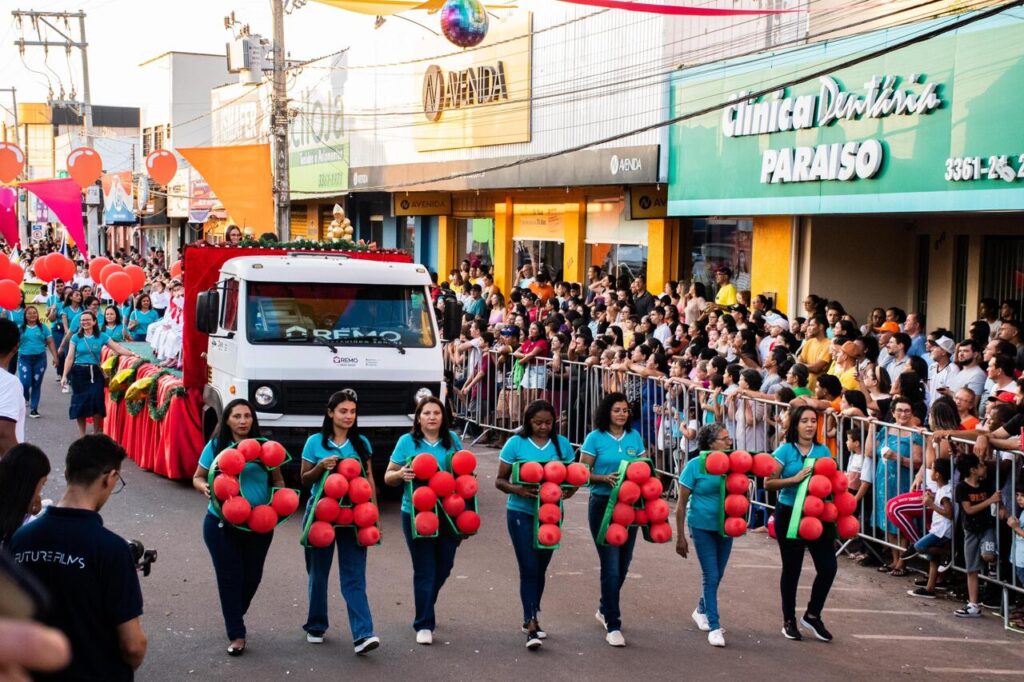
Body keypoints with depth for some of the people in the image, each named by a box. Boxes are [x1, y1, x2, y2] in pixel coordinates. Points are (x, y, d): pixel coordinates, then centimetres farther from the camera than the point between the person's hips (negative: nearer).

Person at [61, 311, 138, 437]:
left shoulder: (101, 336, 3)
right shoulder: (76, 337, 2)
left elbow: (118, 348, 0)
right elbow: (70, 358, 0)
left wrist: (132, 354, -13)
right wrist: (64, 376, -5)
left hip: (95, 372, 0)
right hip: (79, 372, 0)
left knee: (96, 402, -9)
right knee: (80, 403, 1)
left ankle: (97, 434, 8)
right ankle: (82, 435, 14)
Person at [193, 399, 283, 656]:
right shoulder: (215, 446, -2)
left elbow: (277, 480, 8)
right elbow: (198, 477, 6)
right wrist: (204, 487, -17)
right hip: (222, 524, -1)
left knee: (252, 576, 12)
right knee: (230, 577, 1)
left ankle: (235, 616, 39)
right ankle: (236, 634, 11)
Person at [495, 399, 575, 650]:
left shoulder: (562, 444, 2)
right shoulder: (516, 443, -6)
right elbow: (500, 480, -4)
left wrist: (568, 491, -16)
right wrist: (517, 490, -24)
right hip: (522, 513, -3)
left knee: (540, 568, 14)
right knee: (529, 568, -8)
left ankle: (530, 618, 31)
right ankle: (531, 626, -6)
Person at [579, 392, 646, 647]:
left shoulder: (634, 437, 8)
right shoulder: (595, 438, -4)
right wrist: (605, 478, -21)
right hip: (603, 504, -5)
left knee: (623, 562, 13)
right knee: (611, 564, -7)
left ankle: (605, 609, 36)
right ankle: (613, 624, -2)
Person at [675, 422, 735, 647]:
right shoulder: (695, 466, -12)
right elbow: (681, 503, -6)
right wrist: (680, 536, -6)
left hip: (725, 526, 4)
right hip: (702, 526, -4)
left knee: (717, 576, 15)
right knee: (711, 576, -5)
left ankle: (701, 610, 39)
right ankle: (714, 626, 4)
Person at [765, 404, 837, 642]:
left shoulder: (823, 451, 6)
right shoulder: (785, 451, -7)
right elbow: (769, 483, -12)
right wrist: (794, 479, -22)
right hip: (790, 515, -3)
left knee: (828, 567, -2)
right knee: (791, 569, 7)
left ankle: (813, 615, 19)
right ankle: (789, 621, 23)